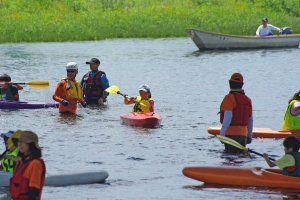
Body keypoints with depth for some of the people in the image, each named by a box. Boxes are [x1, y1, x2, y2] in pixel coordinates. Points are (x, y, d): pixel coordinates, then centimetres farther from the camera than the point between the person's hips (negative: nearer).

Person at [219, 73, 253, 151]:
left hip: (231, 134, -6)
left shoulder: (229, 98, -11)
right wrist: (249, 135, 26)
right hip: (243, 135, 6)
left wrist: (222, 133, -25)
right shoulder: (247, 100, 10)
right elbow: (250, 120, 16)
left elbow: (228, 116, -23)